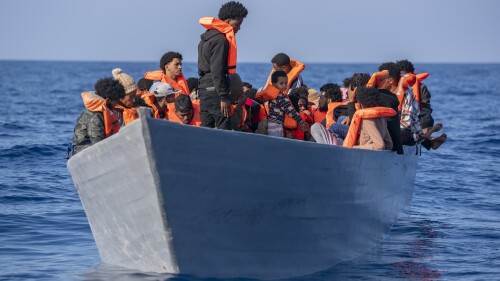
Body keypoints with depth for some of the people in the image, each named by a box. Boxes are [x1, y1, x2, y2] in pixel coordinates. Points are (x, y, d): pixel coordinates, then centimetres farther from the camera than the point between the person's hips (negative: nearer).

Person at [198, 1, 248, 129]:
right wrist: (224, 97, -20)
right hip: (215, 89, -10)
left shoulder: (207, 37, 18)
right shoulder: (220, 40, -12)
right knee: (224, 129, -11)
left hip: (204, 88, 10)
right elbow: (217, 71, -19)